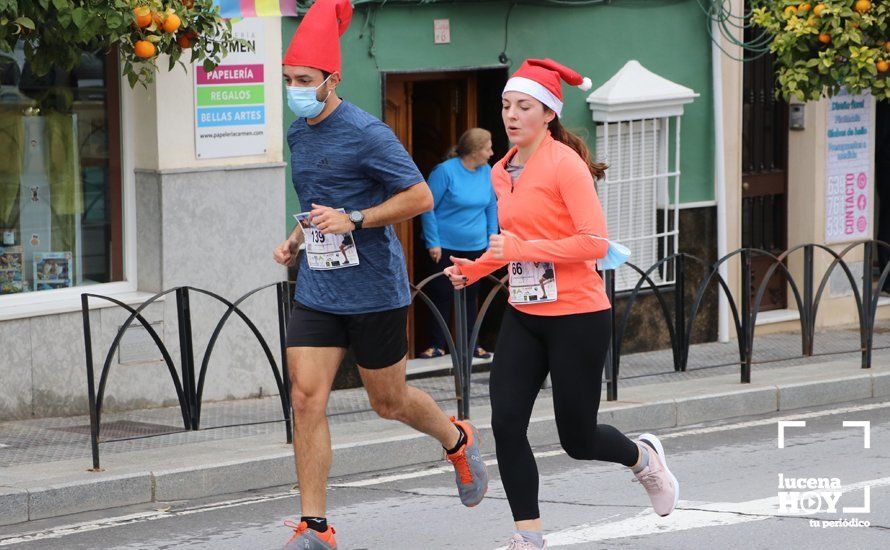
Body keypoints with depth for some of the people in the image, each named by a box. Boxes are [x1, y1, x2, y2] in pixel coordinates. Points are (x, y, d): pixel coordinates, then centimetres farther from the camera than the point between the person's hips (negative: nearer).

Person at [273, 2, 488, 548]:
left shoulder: (367, 134, -15)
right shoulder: (299, 134, 9)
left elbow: (420, 197, -14)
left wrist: (353, 221, -21)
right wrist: (298, 238, 9)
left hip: (374, 291, -6)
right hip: (316, 292, 6)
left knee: (389, 402, 10)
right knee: (307, 399, -7)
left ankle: (458, 441, 42)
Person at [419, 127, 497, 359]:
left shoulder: (487, 171, 1)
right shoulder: (445, 171, -15)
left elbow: (491, 206, 12)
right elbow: (428, 207, -12)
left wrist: (492, 238, 8)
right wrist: (433, 243, -14)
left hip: (475, 247, 5)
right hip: (444, 248, -5)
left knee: (470, 296, 11)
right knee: (442, 296, 0)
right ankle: (437, 345, 8)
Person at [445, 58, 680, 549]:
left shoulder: (565, 164, -14)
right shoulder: (502, 172, 9)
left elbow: (595, 243, -20)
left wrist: (523, 249, -24)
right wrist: (476, 268, 8)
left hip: (576, 315, -7)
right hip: (523, 316, 7)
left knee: (577, 440, 4)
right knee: (506, 426, -8)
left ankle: (643, 457, 37)